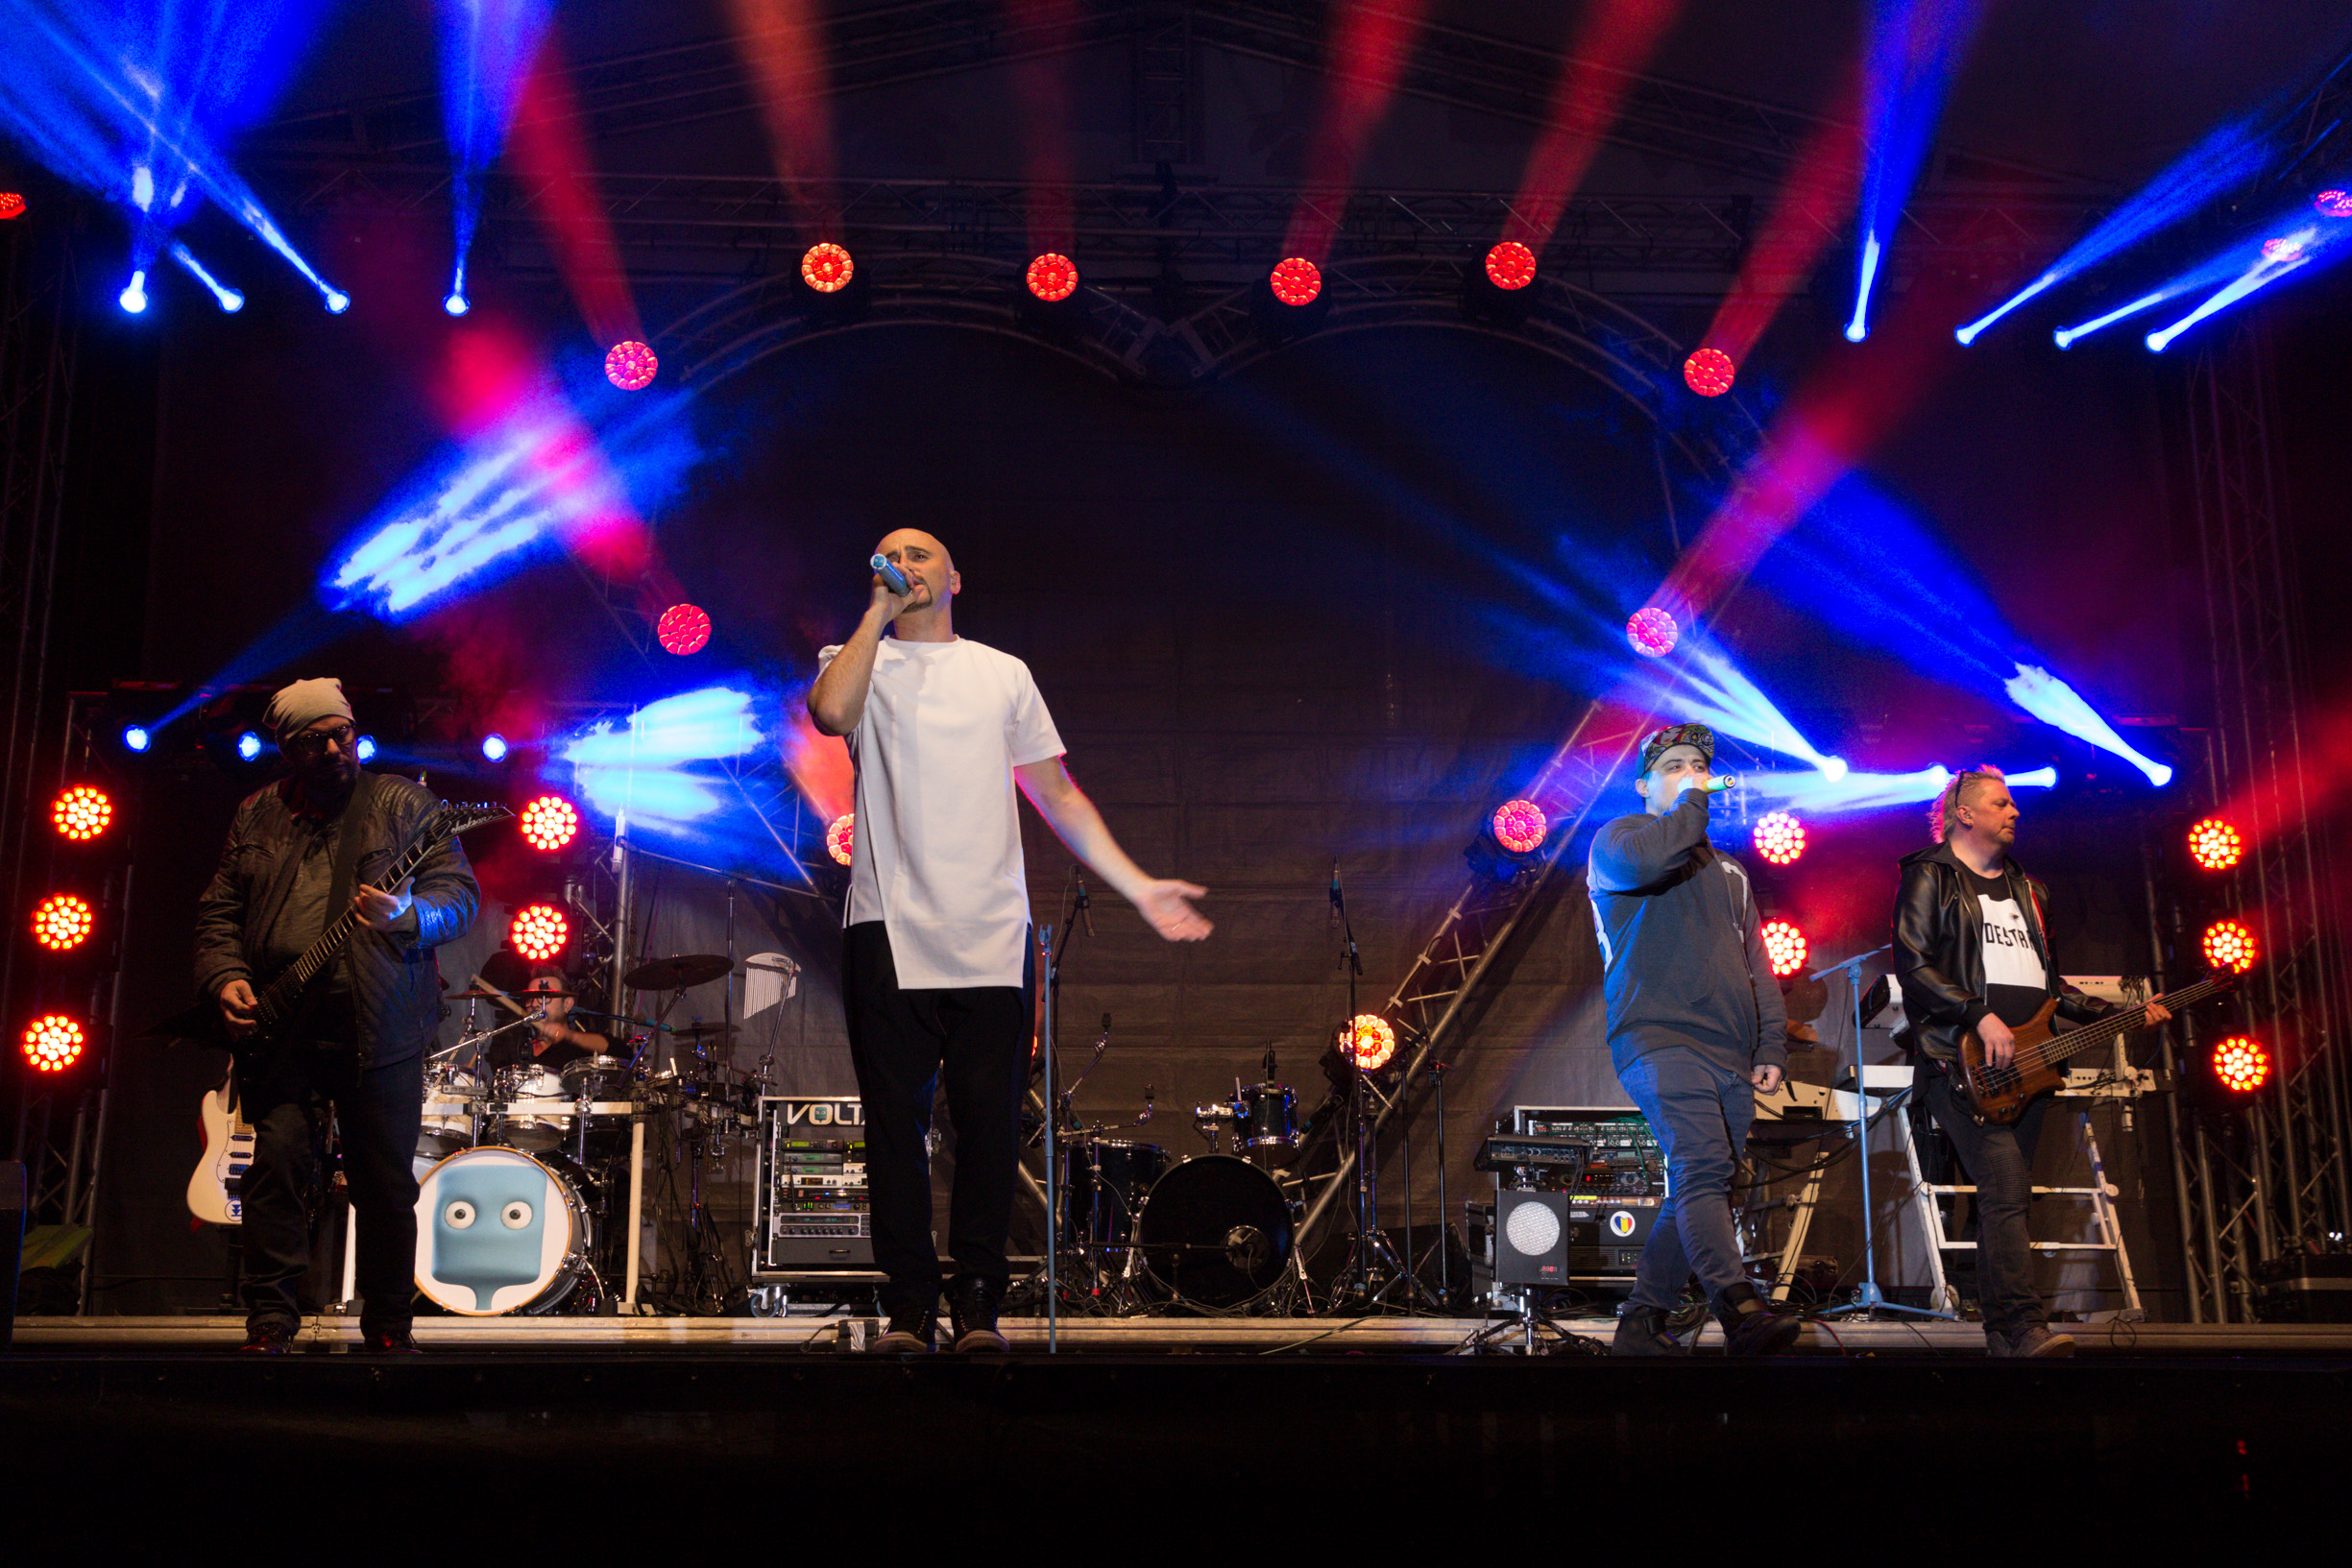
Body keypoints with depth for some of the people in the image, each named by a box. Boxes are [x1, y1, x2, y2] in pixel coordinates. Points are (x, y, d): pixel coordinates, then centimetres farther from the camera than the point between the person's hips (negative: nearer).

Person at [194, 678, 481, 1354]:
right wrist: (225, 976, -2)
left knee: (387, 1185, 2)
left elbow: (460, 891, -5)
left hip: (381, 1027, -2)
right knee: (279, 1161, -8)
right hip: (279, 1026, 2)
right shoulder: (257, 816, 14)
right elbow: (218, 909, 16)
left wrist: (409, 914, -25)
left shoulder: (404, 803, 4)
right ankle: (269, 1324, 1)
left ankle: (387, 1331, 14)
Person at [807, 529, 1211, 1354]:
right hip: (890, 930, -1)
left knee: (990, 1120, -1)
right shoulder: (857, 660, 12)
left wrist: (1137, 886, 10)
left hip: (991, 937, 1)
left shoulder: (1003, 674, 18)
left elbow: (1059, 796, 18)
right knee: (896, 1121, -1)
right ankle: (908, 1306, 9)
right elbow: (831, 711, -14)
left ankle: (977, 1302, 10)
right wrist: (879, 611, -3)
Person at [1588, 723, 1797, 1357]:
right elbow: (1645, 860, -19)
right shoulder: (1618, 838, 8)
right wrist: (1692, 804, -3)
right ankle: (1740, 1312, -34)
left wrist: (1771, 1047, 14)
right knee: (1702, 1167, -24)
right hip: (1659, 1041, -7)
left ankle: (1641, 1324, 7)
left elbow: (1757, 966, 26)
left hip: (1731, 1058, 7)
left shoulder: (1729, 873, 28)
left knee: (1698, 1186, 0)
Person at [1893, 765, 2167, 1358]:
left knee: (2005, 1198, 4)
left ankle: (2002, 1337, 7)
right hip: (1962, 1058, -7)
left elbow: (2048, 983, 27)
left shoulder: (2025, 888, 25)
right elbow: (1912, 964, -9)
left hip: (2024, 1061, 7)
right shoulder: (1930, 877, 2)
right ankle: (2026, 1330, -24)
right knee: (2005, 1191, -19)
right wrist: (1980, 1015, -17)